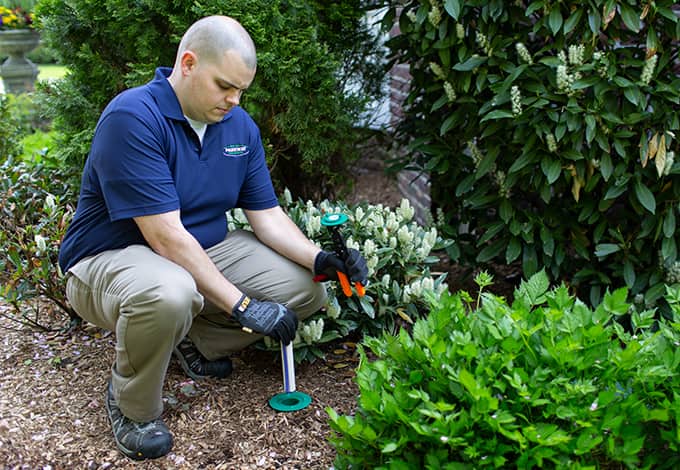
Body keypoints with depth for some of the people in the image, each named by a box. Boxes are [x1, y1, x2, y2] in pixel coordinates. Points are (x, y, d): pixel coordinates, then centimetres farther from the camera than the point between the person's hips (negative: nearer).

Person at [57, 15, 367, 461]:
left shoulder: (240, 126, 0)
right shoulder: (132, 118, -24)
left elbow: (267, 215, 2)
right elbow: (165, 236, -28)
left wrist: (319, 258, -17)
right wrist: (241, 305, -28)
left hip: (206, 250, 7)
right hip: (113, 258, -7)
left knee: (307, 289, -5)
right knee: (169, 294, -42)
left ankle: (194, 341, 14)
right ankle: (132, 406, -9)